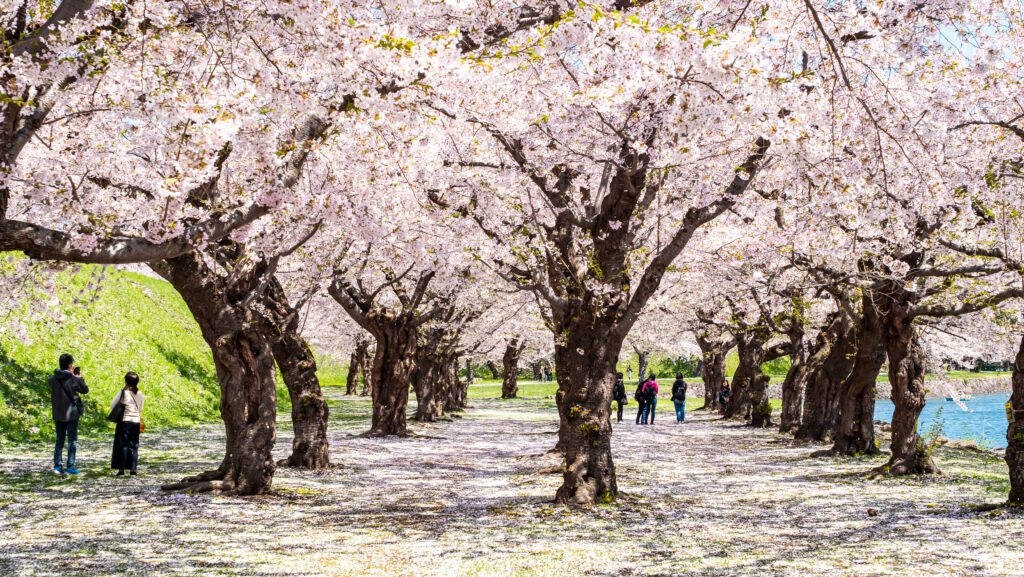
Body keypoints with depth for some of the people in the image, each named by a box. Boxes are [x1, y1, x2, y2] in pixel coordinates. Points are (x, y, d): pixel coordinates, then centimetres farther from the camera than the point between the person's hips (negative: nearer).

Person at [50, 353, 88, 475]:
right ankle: (70, 466, 2)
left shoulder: (53, 378, -4)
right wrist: (80, 378, 14)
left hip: (58, 414, 4)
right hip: (72, 413, -4)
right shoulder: (74, 379, -14)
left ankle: (57, 465, 10)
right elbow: (85, 390, 1)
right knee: (72, 440, 5)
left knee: (59, 439, 14)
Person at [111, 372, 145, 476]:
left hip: (124, 421, -4)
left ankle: (121, 469, 1)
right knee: (133, 446, 10)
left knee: (122, 445, 3)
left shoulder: (123, 393, -10)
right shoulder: (140, 395, 3)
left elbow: (112, 406, -3)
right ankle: (133, 469, 8)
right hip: (136, 422, 4)